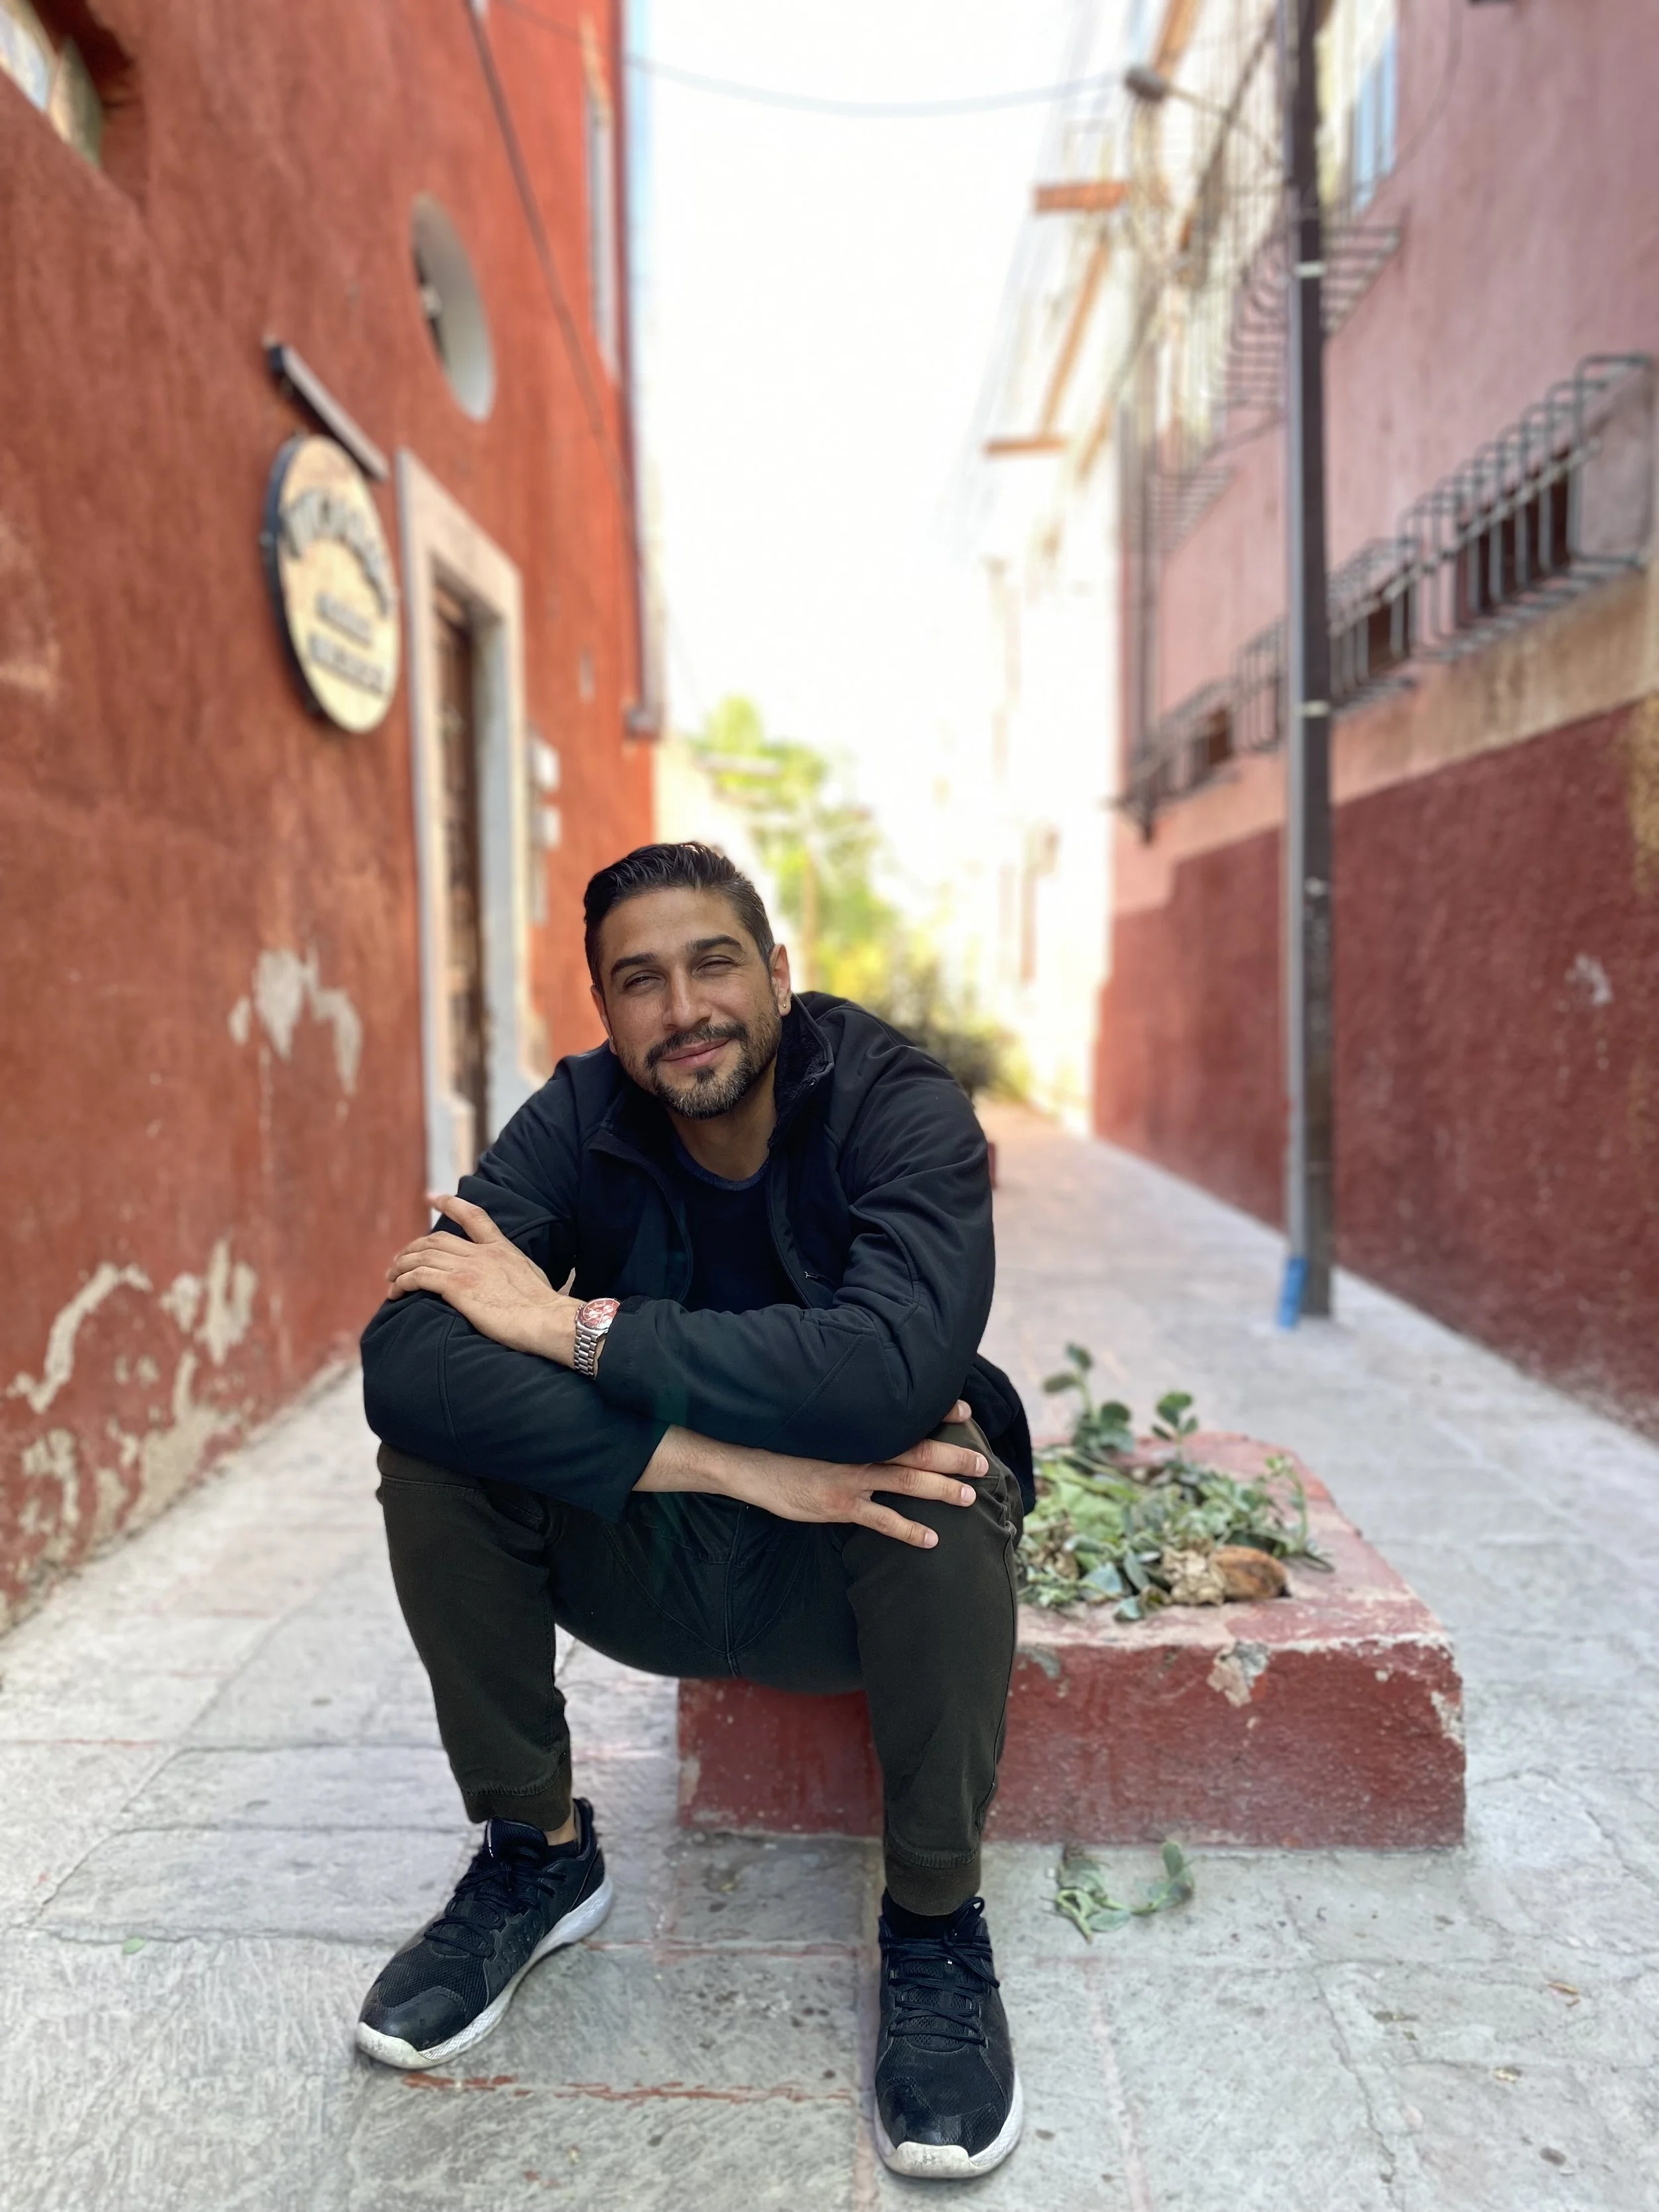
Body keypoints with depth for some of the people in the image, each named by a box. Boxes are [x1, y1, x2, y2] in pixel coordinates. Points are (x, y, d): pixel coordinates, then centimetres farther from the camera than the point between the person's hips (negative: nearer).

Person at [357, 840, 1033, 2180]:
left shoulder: (901, 1109, -18)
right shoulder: (578, 1121, -11)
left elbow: (891, 1367, -38)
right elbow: (405, 1356, -28)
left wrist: (575, 1327, -30)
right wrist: (733, 1462, -37)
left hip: (845, 1572, -2)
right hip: (646, 1565, 3)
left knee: (947, 1464, -34)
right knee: (429, 1440, -20)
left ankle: (936, 1920, -8)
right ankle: (538, 1854, 2)